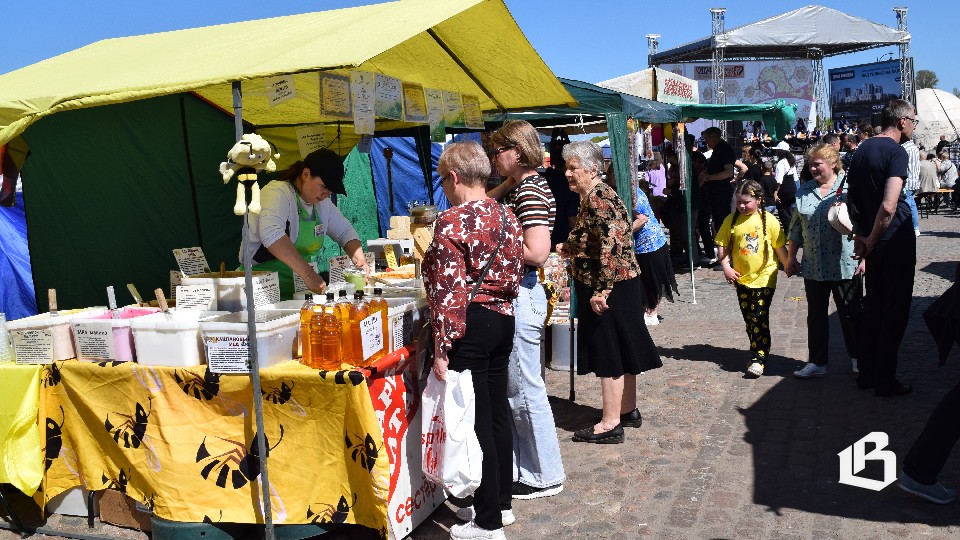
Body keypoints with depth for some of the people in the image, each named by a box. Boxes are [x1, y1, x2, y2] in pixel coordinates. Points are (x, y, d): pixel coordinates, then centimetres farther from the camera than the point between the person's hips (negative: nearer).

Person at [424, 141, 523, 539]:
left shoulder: (452, 222, -16)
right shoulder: (506, 216, 8)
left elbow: (449, 291, -20)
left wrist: (442, 347, -17)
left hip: (471, 327, -8)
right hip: (504, 320, 9)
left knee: (475, 421, 1)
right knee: (497, 412, 17)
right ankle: (502, 503, 31)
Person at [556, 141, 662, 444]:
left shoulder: (599, 198, -17)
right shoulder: (591, 197, 14)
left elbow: (611, 245, -26)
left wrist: (601, 290, -28)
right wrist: (569, 250, 14)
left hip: (608, 290, -10)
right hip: (618, 287, 10)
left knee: (609, 353, -4)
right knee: (621, 350, 16)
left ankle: (610, 424, 4)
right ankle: (628, 411, 28)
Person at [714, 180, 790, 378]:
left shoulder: (768, 220, -7)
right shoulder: (731, 220, -1)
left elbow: (780, 247, 0)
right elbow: (723, 246, 3)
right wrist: (726, 267, -8)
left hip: (764, 278, -3)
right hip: (742, 278, 4)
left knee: (759, 319, -6)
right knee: (749, 319, 12)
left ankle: (758, 359, 0)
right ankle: (758, 351, 29)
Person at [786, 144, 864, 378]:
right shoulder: (804, 190, 9)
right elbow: (796, 227, 14)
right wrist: (791, 258, 11)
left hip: (845, 266, -4)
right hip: (813, 266, 5)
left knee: (850, 315, 7)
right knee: (816, 315, 11)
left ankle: (858, 358, 24)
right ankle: (816, 362, 20)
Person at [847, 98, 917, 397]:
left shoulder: (862, 149, 10)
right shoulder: (896, 152, -16)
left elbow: (851, 198, 16)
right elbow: (888, 206, -26)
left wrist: (860, 235, 13)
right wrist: (871, 241, -14)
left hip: (873, 242, 8)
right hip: (897, 241, -8)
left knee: (873, 307, 16)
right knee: (895, 311, 2)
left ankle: (867, 373, 23)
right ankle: (885, 380, 9)